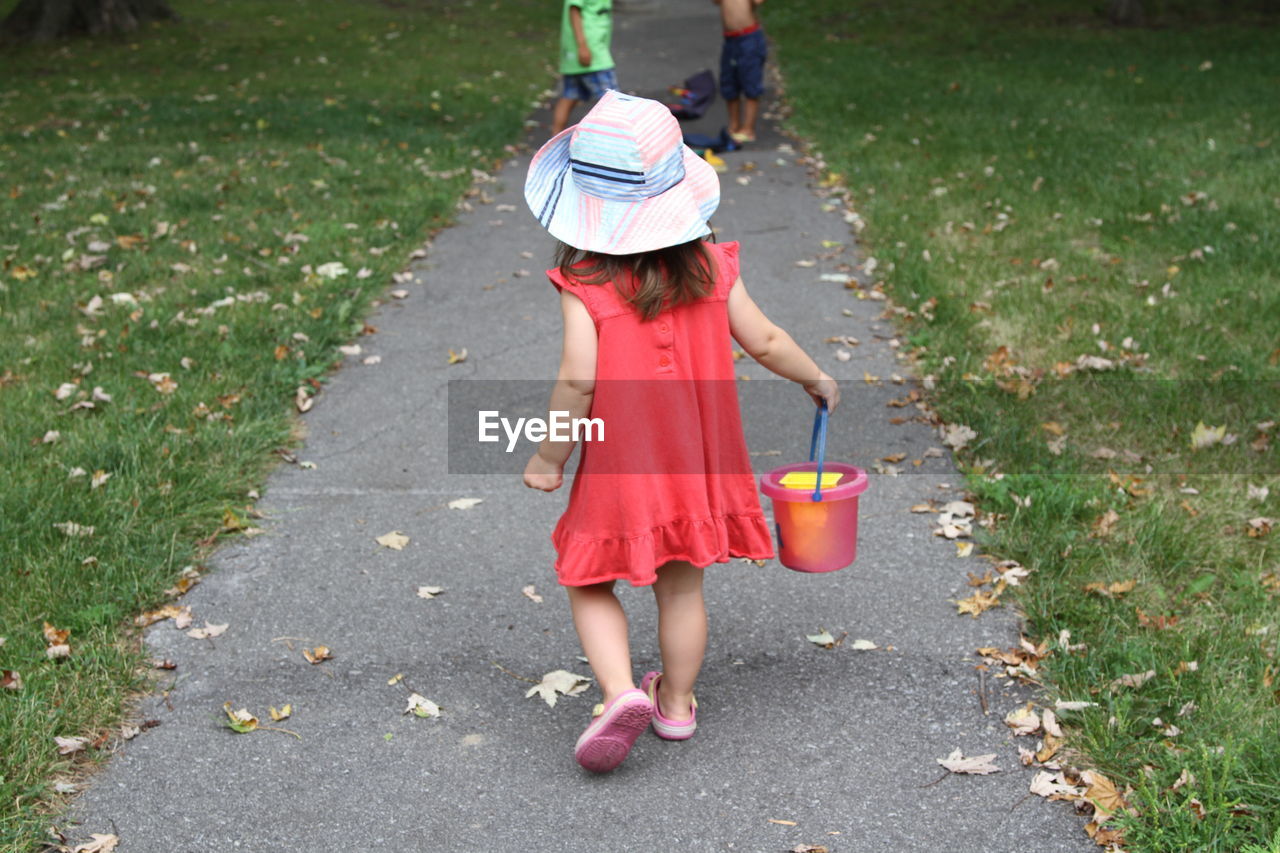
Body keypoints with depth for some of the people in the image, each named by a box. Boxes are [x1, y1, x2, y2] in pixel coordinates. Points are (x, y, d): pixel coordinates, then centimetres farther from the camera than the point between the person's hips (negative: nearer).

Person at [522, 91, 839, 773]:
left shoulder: (583, 284, -16)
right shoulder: (710, 267, -4)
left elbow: (578, 381, -21)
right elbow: (765, 341, 3)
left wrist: (548, 457, -7)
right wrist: (815, 378, 21)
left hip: (619, 467, -4)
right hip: (697, 462, 4)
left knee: (588, 583, 13)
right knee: (682, 587, 18)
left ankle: (620, 691, -5)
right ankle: (677, 704, 31)